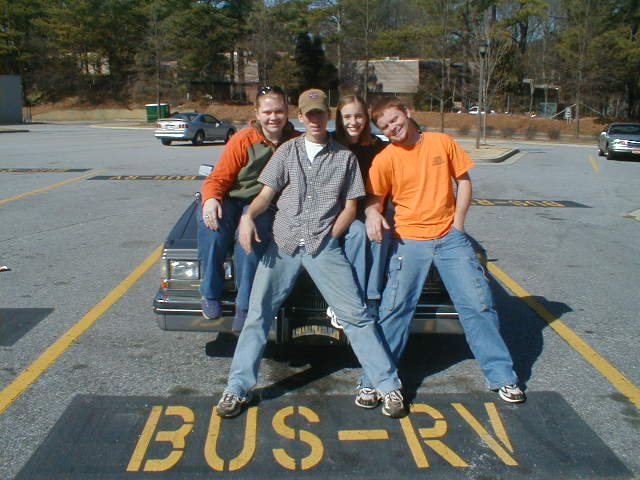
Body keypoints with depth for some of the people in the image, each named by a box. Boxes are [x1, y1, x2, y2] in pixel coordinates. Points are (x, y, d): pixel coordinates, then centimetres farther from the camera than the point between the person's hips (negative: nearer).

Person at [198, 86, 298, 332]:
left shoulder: (297, 142, 4)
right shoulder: (243, 140, -4)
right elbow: (218, 178, -6)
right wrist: (211, 199, -29)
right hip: (232, 199, 0)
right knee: (211, 224, -33)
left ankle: (245, 306, -19)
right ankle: (210, 293, -14)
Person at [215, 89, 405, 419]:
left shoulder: (345, 157, 12)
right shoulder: (287, 151, 14)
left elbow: (350, 207, 10)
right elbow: (266, 194, 8)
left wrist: (327, 240, -3)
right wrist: (248, 216, -12)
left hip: (324, 246, -1)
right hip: (282, 243, 2)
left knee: (356, 315, -5)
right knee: (258, 314, -2)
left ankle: (388, 386, 5)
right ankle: (238, 388, 9)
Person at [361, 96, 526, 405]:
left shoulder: (442, 142, 2)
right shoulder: (385, 158, -3)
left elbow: (464, 181, 9)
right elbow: (373, 199, -1)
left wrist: (458, 224, 1)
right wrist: (373, 214, -25)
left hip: (450, 237, 2)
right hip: (409, 241, -2)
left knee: (479, 302, 4)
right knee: (395, 308, -6)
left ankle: (501, 375, 19)